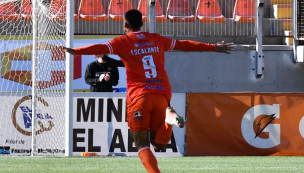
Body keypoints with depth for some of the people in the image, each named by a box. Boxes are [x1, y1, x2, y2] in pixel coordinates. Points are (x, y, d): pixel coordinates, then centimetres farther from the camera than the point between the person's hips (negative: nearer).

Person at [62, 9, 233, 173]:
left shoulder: (123, 42, 4)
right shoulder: (157, 39, 17)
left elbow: (101, 48, -12)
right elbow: (184, 45, 26)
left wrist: (76, 51, -19)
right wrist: (214, 47, 37)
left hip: (139, 97, -3)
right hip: (162, 95, 3)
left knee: (142, 144, 3)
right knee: (158, 143, 14)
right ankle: (169, 118, -15)